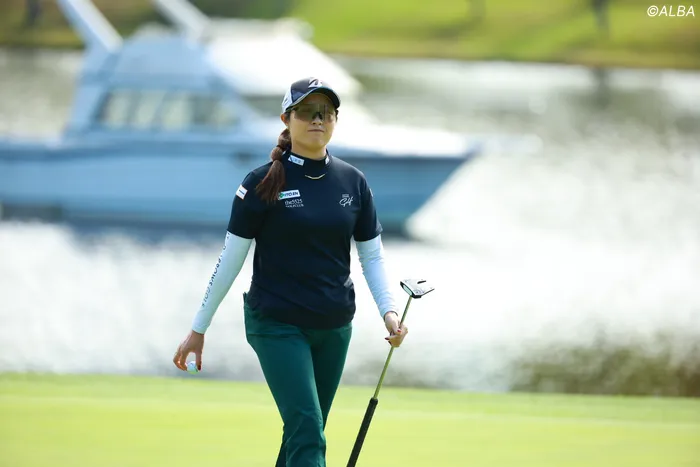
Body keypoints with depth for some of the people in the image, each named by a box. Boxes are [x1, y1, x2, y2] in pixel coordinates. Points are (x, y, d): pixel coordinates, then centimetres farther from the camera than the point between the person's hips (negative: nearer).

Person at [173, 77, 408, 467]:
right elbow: (232, 258, -3)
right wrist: (199, 328, -1)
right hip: (277, 325, -5)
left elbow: (372, 255, 9)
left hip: (335, 329, 5)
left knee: (306, 435, 11)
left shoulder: (353, 182, 5)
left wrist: (389, 310, -8)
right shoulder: (263, 183, -7)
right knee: (307, 434, -16)